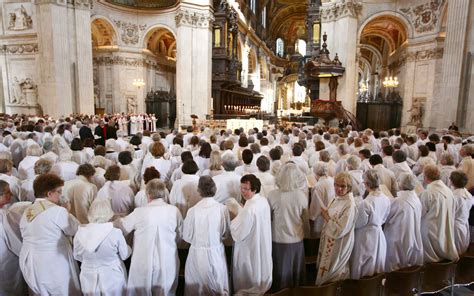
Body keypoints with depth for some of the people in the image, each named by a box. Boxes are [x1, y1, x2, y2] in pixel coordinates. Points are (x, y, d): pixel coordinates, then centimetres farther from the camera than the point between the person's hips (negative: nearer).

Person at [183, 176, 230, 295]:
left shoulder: (193, 211, -18)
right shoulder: (222, 209, -15)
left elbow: (187, 236, -8)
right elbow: (225, 234, -3)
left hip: (198, 254, -1)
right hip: (217, 253, 1)